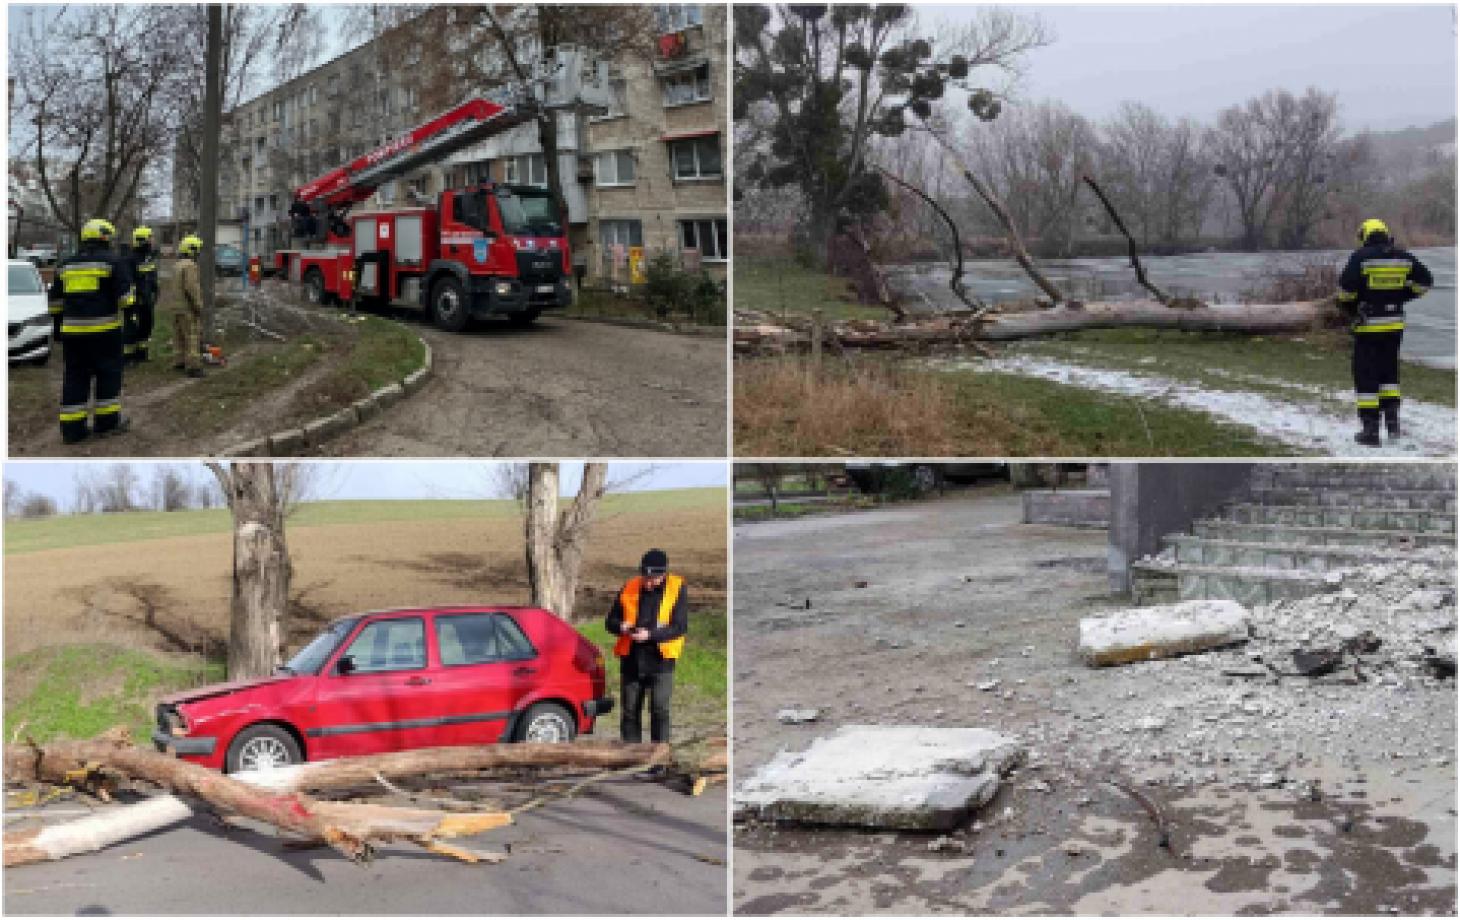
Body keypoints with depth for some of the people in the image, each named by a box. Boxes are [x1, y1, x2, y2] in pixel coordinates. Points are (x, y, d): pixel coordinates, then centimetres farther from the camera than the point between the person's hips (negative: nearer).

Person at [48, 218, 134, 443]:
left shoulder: (65, 264, 14)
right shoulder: (113, 261, -2)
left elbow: (56, 301, 17)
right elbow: (124, 295, -8)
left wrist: (58, 326, 23)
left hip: (72, 330, 5)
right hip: (105, 330, -4)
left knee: (74, 378, 7)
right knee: (108, 375, 7)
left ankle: (72, 428, 8)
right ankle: (107, 422, 11)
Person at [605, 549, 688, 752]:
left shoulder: (676, 588, -3)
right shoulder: (629, 588, 5)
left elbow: (680, 626, -10)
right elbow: (610, 620, 10)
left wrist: (651, 634, -22)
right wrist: (621, 626, -13)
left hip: (660, 660, -3)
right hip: (631, 660, 3)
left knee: (659, 711, -6)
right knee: (630, 712, 9)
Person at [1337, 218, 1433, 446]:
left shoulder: (1360, 256, -10)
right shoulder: (1403, 256, 4)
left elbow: (1346, 288, -17)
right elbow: (1425, 281, 9)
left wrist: (1348, 308, 1)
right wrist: (1402, 296, 17)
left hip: (1368, 325, -4)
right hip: (1395, 324, 4)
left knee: (1366, 375, 2)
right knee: (1389, 370, 21)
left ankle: (1370, 430, 2)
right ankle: (1392, 421, 20)